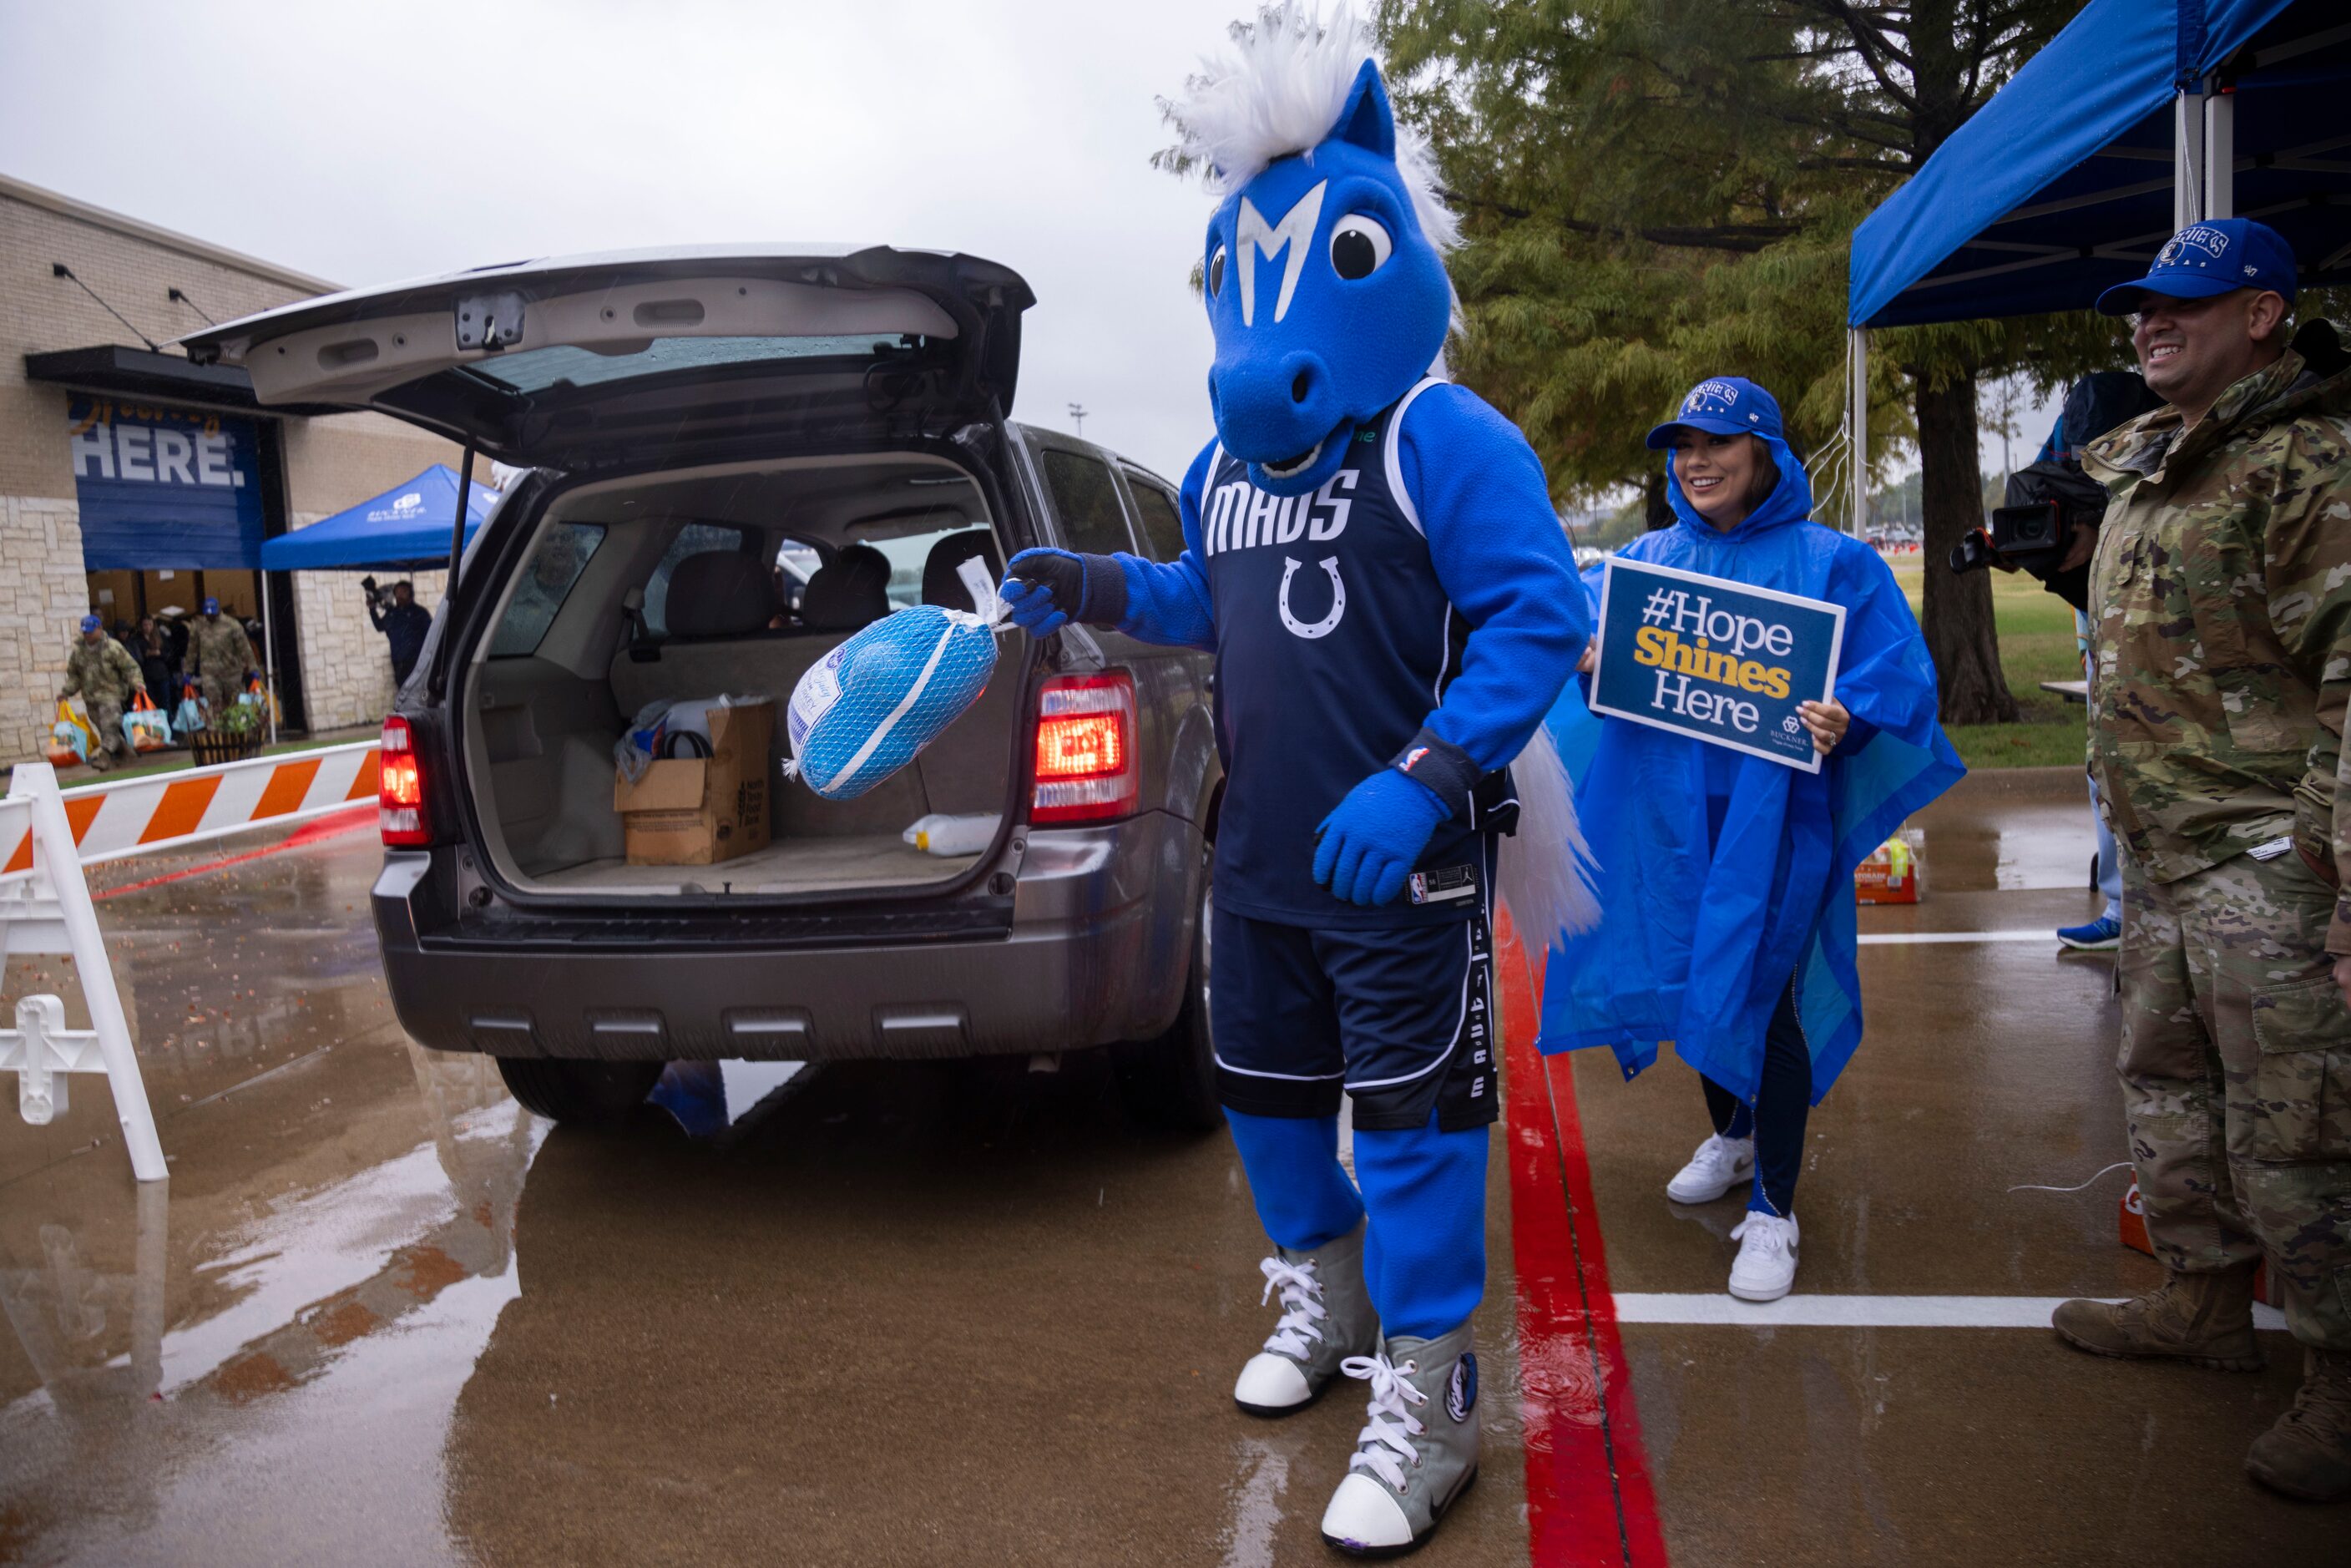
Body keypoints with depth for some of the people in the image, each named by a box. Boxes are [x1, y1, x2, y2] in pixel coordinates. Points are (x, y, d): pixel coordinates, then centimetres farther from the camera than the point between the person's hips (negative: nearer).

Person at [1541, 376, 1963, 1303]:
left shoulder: (1830, 563, -2)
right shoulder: (1648, 558, 10)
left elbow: (1895, 673, -6)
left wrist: (1847, 722, -26)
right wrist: (1586, 662, -11)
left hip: (1770, 817, -4)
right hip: (1668, 810, 5)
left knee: (1760, 995, -6)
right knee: (1698, 978, 15)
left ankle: (1773, 1210, 10)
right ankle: (1732, 1136, 41)